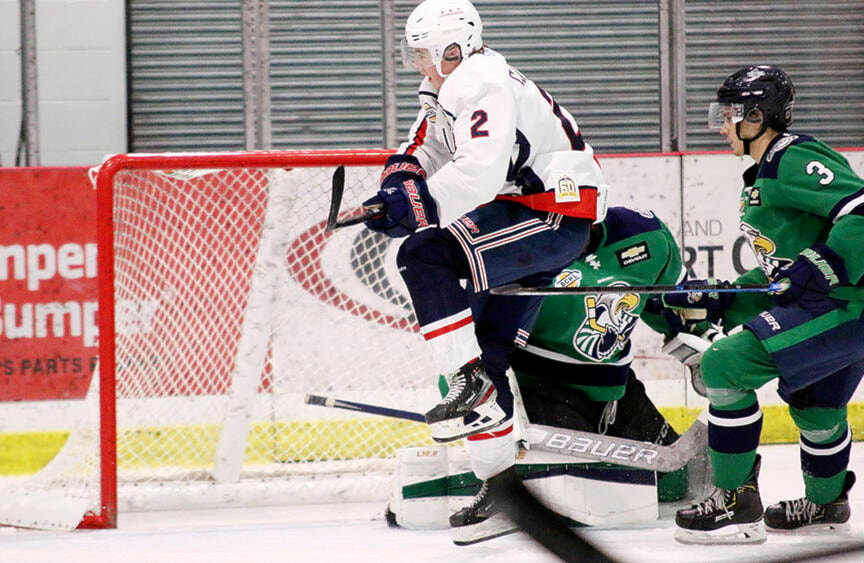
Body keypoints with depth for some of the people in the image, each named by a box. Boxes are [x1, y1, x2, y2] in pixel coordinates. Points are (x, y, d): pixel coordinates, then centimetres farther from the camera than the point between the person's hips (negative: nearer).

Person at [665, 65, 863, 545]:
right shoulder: (760, 179, 19)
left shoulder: (796, 161, -13)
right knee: (812, 401, 31)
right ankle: (825, 502, 55)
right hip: (813, 303, 11)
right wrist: (714, 298, 15)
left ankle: (735, 503, -11)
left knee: (726, 364, -17)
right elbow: (779, 272, 24)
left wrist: (820, 267, -30)